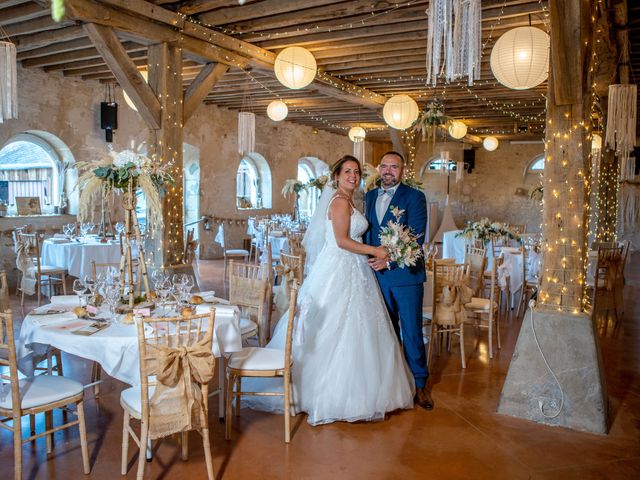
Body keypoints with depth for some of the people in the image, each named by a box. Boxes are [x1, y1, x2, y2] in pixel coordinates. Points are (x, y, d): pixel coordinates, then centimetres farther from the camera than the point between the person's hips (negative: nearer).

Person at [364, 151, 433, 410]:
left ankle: (420, 383, 16)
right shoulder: (370, 196, 12)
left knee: (412, 331, 1)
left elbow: (416, 237, -13)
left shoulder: (414, 197, -5)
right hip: (377, 273, 5)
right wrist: (369, 260, 3)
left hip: (405, 273, -5)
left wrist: (390, 260, -18)